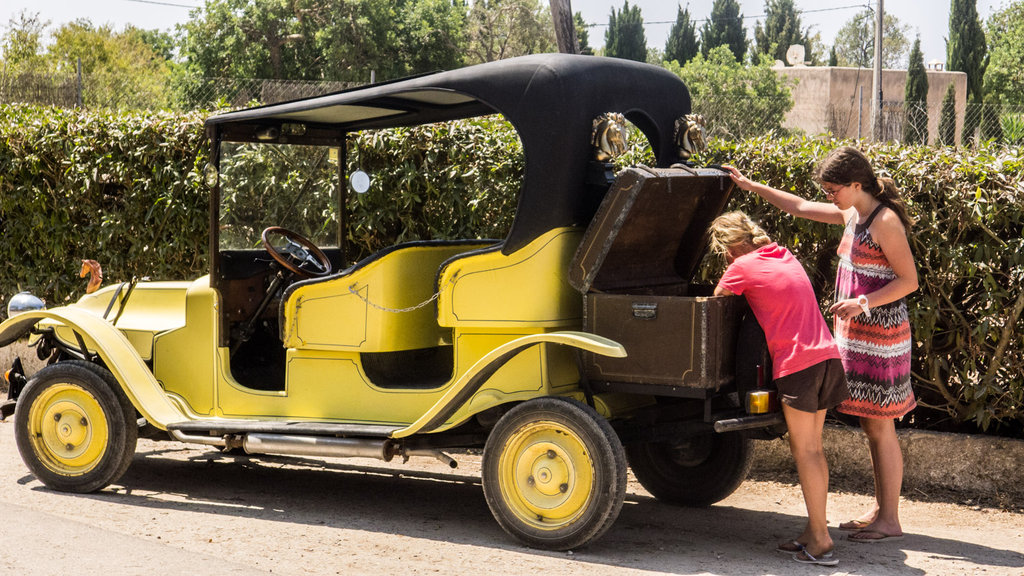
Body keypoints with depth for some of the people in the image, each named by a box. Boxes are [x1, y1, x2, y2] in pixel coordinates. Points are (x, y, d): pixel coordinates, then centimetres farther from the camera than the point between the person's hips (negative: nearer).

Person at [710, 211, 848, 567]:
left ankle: (820, 542, -4)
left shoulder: (743, 267, -4)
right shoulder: (784, 256, 18)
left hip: (796, 362, -8)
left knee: (804, 450, -4)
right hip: (826, 355, 8)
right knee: (812, 447, 13)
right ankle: (814, 531, 16)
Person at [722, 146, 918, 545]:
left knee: (880, 428, -4)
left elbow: (908, 280, -16)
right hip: (856, 334, 9)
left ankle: (889, 520, 3)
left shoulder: (885, 221, -15)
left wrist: (864, 302, -27)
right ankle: (880, 509, 21)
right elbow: (800, 207, 22)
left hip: (880, 336, -9)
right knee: (870, 426, 13)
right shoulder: (852, 215, 11)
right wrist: (751, 186, 23)